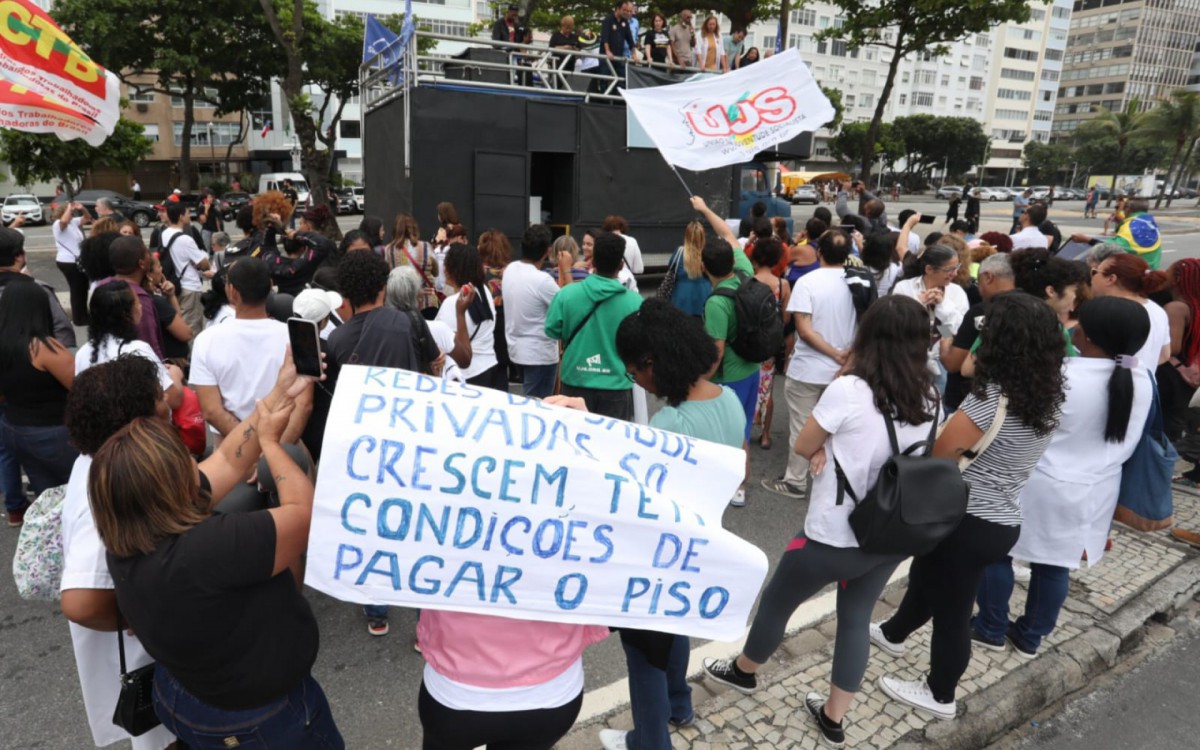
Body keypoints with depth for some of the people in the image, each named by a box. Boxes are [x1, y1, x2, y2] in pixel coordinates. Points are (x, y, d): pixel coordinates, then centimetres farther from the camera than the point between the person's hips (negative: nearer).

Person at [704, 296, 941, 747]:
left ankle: (743, 671, 42)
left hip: (835, 536, -6)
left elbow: (802, 447, -10)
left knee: (777, 601, 18)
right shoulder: (930, 399, -3)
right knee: (856, 619, 21)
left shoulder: (848, 391, -22)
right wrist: (833, 451, -5)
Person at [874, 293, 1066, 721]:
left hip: (969, 523, -8)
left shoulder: (990, 399, -26)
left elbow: (936, 455, -18)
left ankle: (940, 697, 33)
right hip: (1004, 522, 8)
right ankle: (893, 634, 52)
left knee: (951, 611, 12)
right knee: (928, 578, 28)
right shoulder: (1048, 398, 0)